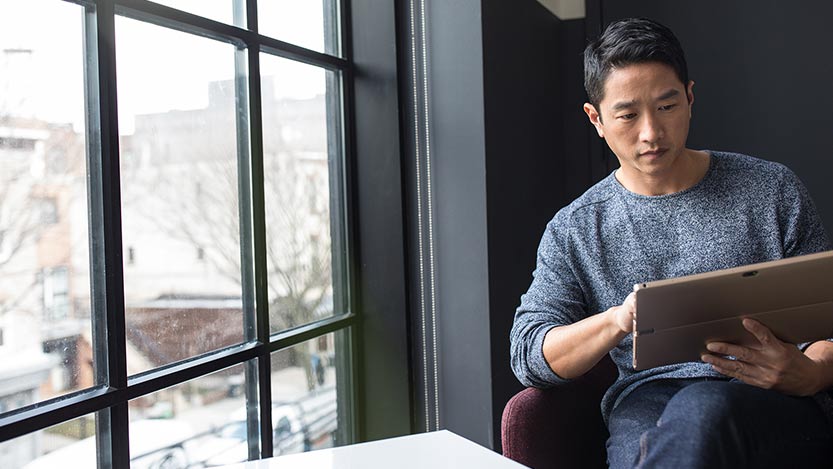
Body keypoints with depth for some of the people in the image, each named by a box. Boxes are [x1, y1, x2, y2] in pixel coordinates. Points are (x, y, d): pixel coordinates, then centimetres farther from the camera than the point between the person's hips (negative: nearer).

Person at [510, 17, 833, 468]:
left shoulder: (771, 189, 12)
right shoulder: (572, 231, 12)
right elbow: (528, 356, 2)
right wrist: (618, 320, -18)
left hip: (777, 404, 1)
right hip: (649, 402, 0)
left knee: (702, 410, -37)